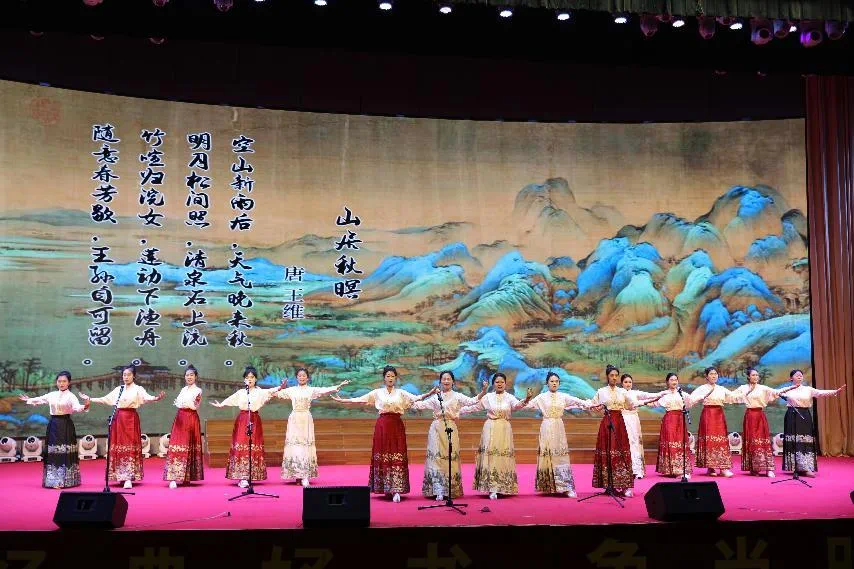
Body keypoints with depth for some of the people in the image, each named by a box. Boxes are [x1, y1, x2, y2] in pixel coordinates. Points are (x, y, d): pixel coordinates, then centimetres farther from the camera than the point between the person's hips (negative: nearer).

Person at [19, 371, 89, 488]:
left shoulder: (71, 396, -7)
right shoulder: (52, 395, 9)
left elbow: (76, 407, -24)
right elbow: (41, 400, 27)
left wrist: (84, 407, -46)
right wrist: (29, 400, 42)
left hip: (66, 426, -5)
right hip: (53, 425, 5)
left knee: (65, 453, -6)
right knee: (53, 452, 6)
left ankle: (66, 480, -3)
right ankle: (53, 480, 13)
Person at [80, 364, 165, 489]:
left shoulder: (138, 389, 0)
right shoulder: (119, 389, 14)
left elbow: (147, 397, -18)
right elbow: (105, 399, 21)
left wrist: (157, 398, -39)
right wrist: (89, 399, 21)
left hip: (131, 419, -5)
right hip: (118, 419, 5)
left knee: (130, 447, -9)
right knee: (118, 447, 3)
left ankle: (128, 478, -12)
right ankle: (121, 475, 12)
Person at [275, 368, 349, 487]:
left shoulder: (311, 390, 4)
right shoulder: (291, 390, 10)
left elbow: (326, 390, -8)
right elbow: (276, 393, 12)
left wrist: (339, 386, -21)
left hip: (306, 420, -2)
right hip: (294, 419, 2)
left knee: (305, 445, -6)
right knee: (294, 445, -2)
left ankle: (305, 476, -7)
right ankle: (296, 474, 5)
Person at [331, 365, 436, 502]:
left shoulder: (401, 393, 9)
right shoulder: (377, 393, 8)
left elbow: (416, 398, -2)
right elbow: (359, 400, 8)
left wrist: (430, 393, -16)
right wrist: (341, 400, 4)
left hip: (397, 426, 0)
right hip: (382, 426, 0)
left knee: (397, 456, -7)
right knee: (382, 456, 0)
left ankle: (396, 490, -11)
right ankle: (386, 488, 8)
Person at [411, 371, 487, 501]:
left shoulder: (457, 396, 5)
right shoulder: (436, 397, 13)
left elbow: (472, 401, -9)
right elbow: (421, 405, 18)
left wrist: (483, 391, -22)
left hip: (450, 429, -2)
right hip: (436, 429, 2)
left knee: (450, 457, -2)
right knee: (437, 457, -2)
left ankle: (451, 490, 6)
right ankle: (439, 491, 1)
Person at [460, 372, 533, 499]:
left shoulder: (509, 397, 1)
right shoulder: (488, 397, 5)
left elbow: (517, 405, -19)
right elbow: (474, 407, 14)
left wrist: (526, 400, -39)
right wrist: (458, 411, 12)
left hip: (504, 430, 0)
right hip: (490, 430, 0)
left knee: (503, 458, -1)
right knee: (490, 457, -5)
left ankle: (503, 487, 8)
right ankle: (492, 489, -3)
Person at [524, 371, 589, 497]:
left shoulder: (563, 396, 7)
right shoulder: (542, 397, 3)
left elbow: (577, 401, -4)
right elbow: (528, 405, -2)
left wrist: (589, 405, -18)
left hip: (559, 428, 1)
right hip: (547, 428, -1)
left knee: (561, 457, -3)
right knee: (547, 455, -2)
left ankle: (566, 487, -4)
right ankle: (547, 487, 6)